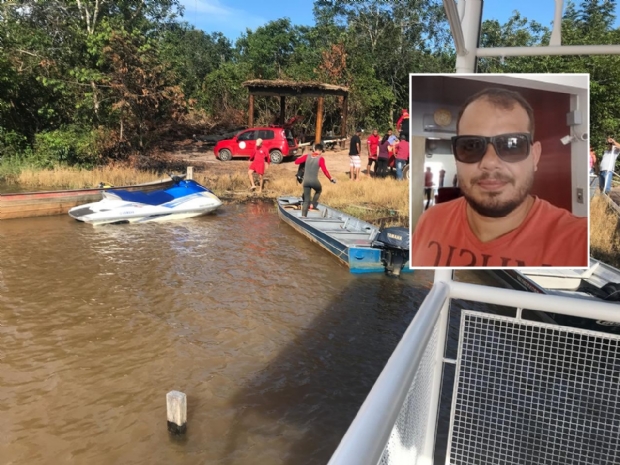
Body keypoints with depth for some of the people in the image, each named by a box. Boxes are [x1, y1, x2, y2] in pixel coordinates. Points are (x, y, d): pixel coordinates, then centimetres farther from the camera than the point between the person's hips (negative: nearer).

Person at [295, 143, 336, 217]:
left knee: (306, 200, 10)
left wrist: (302, 157, 20)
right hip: (314, 181, -3)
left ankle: (303, 216, 3)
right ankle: (313, 205, 21)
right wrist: (330, 178, -3)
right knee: (319, 190, 32)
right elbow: (324, 170, -15)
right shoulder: (320, 158, -10)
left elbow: (296, 162, 2)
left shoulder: (307, 156, 1)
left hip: (306, 181, 3)